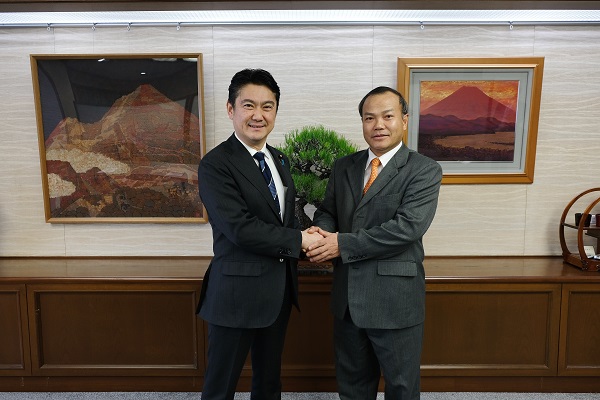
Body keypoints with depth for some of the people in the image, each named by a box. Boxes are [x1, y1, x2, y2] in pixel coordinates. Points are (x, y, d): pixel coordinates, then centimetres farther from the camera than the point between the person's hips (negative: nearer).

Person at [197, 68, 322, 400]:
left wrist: (312, 238, -7)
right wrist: (300, 240, -15)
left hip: (280, 289, 7)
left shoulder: (280, 160, 9)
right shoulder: (215, 164, -15)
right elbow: (240, 228, -23)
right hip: (237, 292, -7)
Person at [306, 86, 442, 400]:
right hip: (347, 298, 5)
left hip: (395, 300, -4)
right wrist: (321, 231, -14)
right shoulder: (344, 167, 7)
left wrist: (342, 244, -21)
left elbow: (407, 227, -21)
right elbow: (327, 211, 10)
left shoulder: (424, 171, -10)